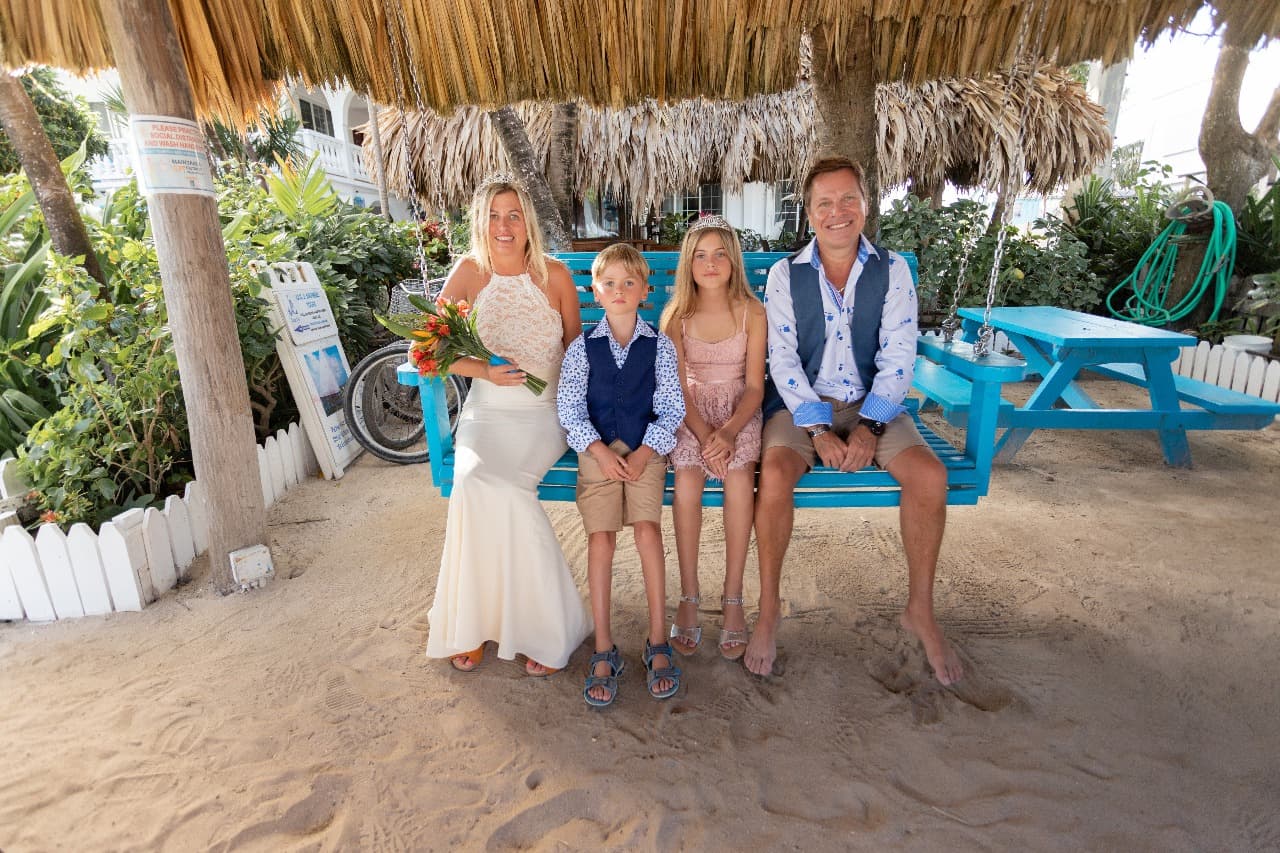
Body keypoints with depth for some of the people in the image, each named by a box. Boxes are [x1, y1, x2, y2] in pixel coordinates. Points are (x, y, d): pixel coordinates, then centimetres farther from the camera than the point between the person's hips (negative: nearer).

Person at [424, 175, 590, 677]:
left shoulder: (555, 274, 1)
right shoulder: (468, 271, 3)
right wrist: (484, 371, -18)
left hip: (544, 415, -1)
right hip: (486, 413, 2)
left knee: (484, 484, -28)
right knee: (476, 482, -28)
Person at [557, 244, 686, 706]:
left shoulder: (660, 346, 4)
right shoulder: (581, 348, 5)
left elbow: (671, 409, 1)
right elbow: (569, 410, 1)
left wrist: (644, 453, -12)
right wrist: (600, 453, -11)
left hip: (646, 449, 0)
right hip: (597, 451, 1)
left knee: (648, 532, -18)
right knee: (600, 540, -11)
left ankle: (658, 642, -3)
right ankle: (604, 650, -1)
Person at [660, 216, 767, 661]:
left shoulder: (752, 312, -3)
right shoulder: (676, 315, -2)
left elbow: (754, 385, -5)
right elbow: (678, 389, -5)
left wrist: (729, 431, -23)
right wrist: (704, 434, -22)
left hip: (738, 411, 0)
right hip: (690, 412, 0)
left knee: (739, 475, -29)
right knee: (687, 477, -29)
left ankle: (733, 598, -16)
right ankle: (689, 595, -15)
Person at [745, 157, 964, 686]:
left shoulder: (892, 270, 2)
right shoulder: (786, 274, 0)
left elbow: (899, 357, -3)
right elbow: (783, 359, -7)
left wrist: (869, 426, -16)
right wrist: (818, 430, -17)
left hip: (872, 403, 2)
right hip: (802, 404, -1)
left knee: (930, 475, -22)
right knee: (774, 474, -30)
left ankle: (920, 611, 0)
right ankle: (768, 609, -10)